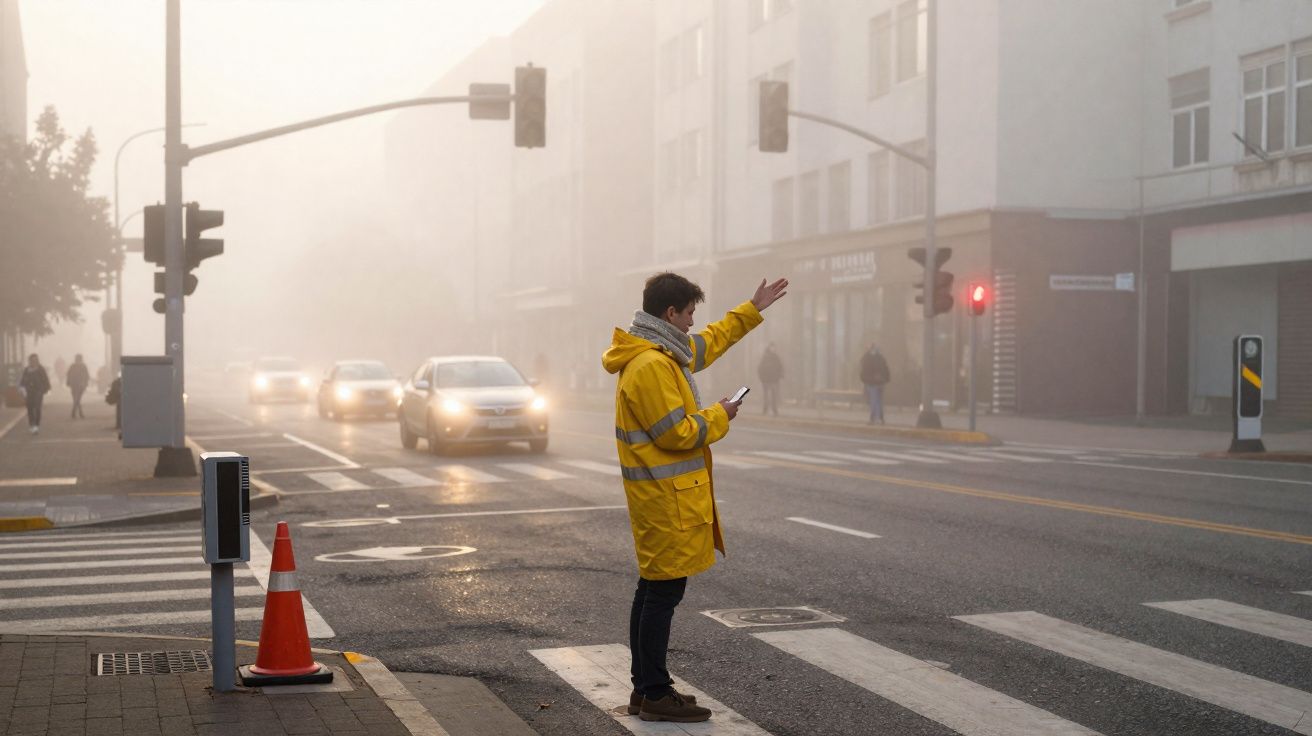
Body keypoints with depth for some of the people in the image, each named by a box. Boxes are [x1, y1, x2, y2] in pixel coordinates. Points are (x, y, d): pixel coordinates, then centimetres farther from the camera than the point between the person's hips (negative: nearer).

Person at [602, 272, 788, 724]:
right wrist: (718, 417, -6)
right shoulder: (651, 366, -20)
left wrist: (753, 309, 32)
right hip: (668, 498, -11)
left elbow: (711, 341, 30)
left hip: (659, 497, 11)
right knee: (663, 593, -5)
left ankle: (645, 688, 21)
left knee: (652, 590, 14)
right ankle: (655, 695, 1)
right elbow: (677, 433, -22)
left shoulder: (665, 353, 13)